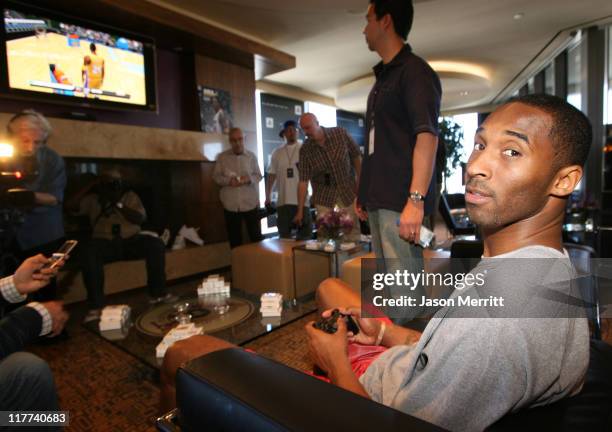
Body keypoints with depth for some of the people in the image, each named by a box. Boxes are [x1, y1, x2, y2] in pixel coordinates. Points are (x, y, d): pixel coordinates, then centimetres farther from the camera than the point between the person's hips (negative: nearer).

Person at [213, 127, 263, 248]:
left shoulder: (251, 156, 3)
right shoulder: (222, 157, 3)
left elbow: (258, 176, 5)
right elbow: (216, 176, 4)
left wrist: (249, 179, -16)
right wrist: (228, 181, -16)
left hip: (250, 203, 0)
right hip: (230, 204, 1)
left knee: (256, 236, 6)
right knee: (234, 239, 10)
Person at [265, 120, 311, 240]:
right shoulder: (277, 152, 9)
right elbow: (272, 175, 12)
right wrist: (267, 197, 11)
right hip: (283, 201, 3)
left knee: (305, 236, 3)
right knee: (284, 236, 10)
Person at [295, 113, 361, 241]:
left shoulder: (341, 133, -13)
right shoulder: (305, 150, -12)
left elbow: (356, 157, -3)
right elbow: (303, 181, -13)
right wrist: (300, 211, -15)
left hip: (348, 188, 0)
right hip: (323, 192, 1)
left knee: (353, 230, 2)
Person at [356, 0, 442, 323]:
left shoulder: (415, 72, -5)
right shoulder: (383, 77, 21)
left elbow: (427, 136, -18)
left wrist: (416, 200, -26)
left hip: (401, 202, -9)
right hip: (379, 200, 9)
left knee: (405, 292, -6)